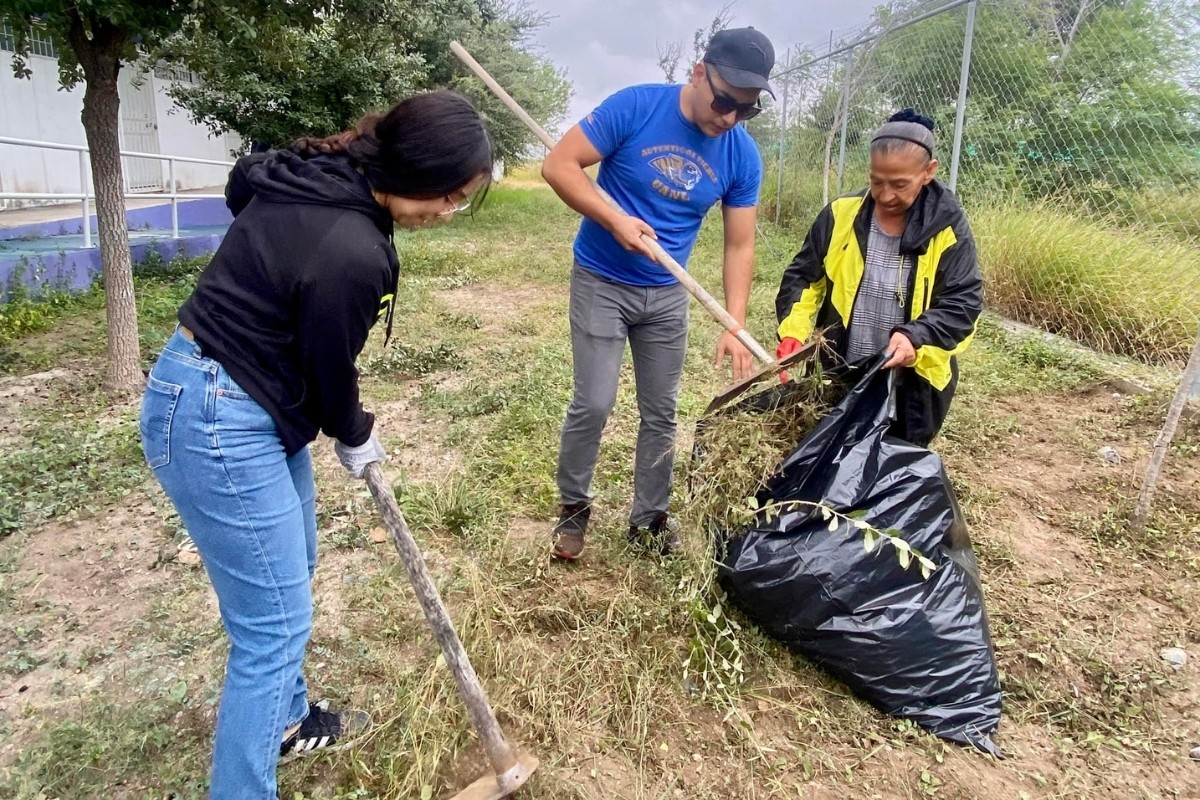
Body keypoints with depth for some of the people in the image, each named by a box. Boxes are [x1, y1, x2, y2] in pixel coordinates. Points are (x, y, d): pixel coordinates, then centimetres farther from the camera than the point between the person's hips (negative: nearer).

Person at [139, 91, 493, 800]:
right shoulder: (352, 253, -27)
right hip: (218, 423, -10)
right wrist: (356, 437, 8)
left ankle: (287, 719, 44)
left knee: (294, 569, 23)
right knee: (277, 623, -1)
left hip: (243, 401, 10)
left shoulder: (311, 176, -1)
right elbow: (328, 370, -14)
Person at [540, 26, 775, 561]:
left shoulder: (742, 156, -6)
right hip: (601, 282, -3)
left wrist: (734, 326, -12)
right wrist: (614, 219, -26)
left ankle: (648, 519, 25)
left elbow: (739, 246, -2)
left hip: (666, 294, 4)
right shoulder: (634, 107, -16)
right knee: (594, 403, -7)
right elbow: (558, 165, -14)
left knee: (661, 412, 8)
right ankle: (573, 507, 17)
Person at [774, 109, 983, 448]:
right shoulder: (841, 215, -3)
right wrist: (793, 329, -12)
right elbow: (803, 277, 4)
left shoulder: (948, 230, -8)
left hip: (911, 387, -1)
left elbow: (964, 303, -10)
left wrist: (917, 337, -29)